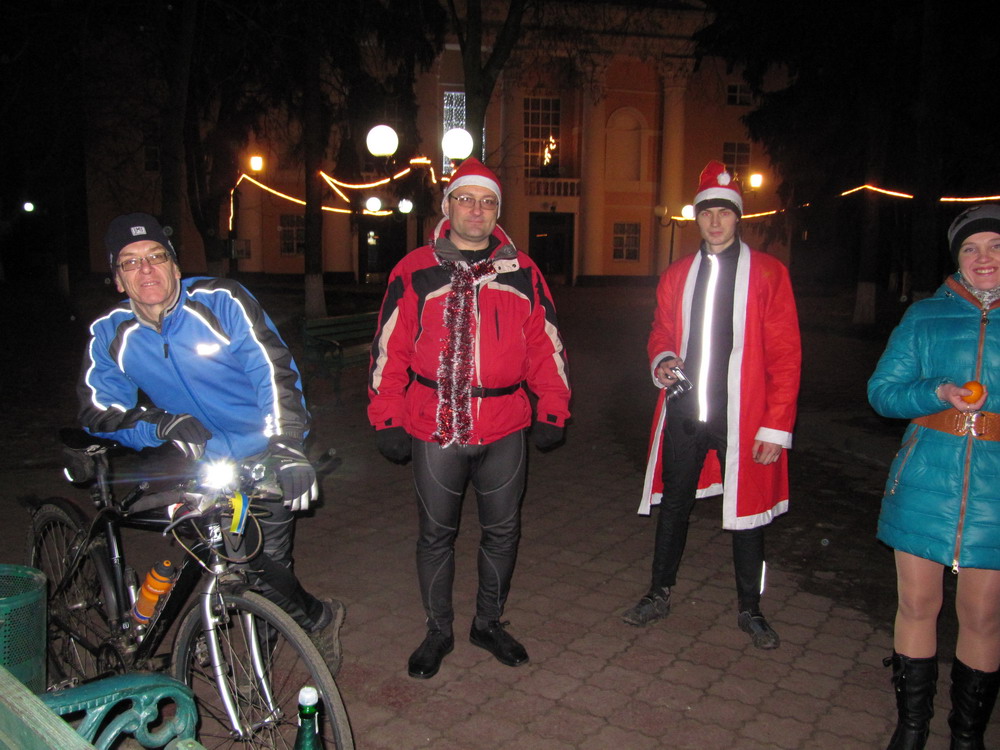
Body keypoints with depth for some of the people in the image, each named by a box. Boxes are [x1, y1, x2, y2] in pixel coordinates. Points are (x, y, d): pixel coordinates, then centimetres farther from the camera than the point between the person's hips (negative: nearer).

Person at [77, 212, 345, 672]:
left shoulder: (220, 300, -13)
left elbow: (273, 369, -19)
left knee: (266, 560, -13)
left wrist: (288, 445, -30)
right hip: (202, 463, 4)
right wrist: (164, 424, -23)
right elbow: (100, 411, -3)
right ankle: (316, 619, 20)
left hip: (266, 454, -4)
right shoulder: (109, 334, -1)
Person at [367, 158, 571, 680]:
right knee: (436, 533, 11)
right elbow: (389, 348, 0)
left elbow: (545, 344, 8)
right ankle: (438, 631, 30)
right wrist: (387, 420, -3)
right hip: (434, 427, -1)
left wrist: (552, 411, 5)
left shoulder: (522, 272, 5)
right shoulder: (415, 271, 0)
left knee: (502, 530, 13)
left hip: (505, 428, 2)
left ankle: (489, 622, 35)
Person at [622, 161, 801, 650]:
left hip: (742, 416, -3)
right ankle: (659, 595, 32)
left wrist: (777, 426, -10)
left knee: (746, 511, 9)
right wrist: (661, 361, -4)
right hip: (684, 409, 3)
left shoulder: (768, 274, -3)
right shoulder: (677, 275, 9)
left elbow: (785, 355, -5)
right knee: (673, 504, 14)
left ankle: (750, 610, 28)